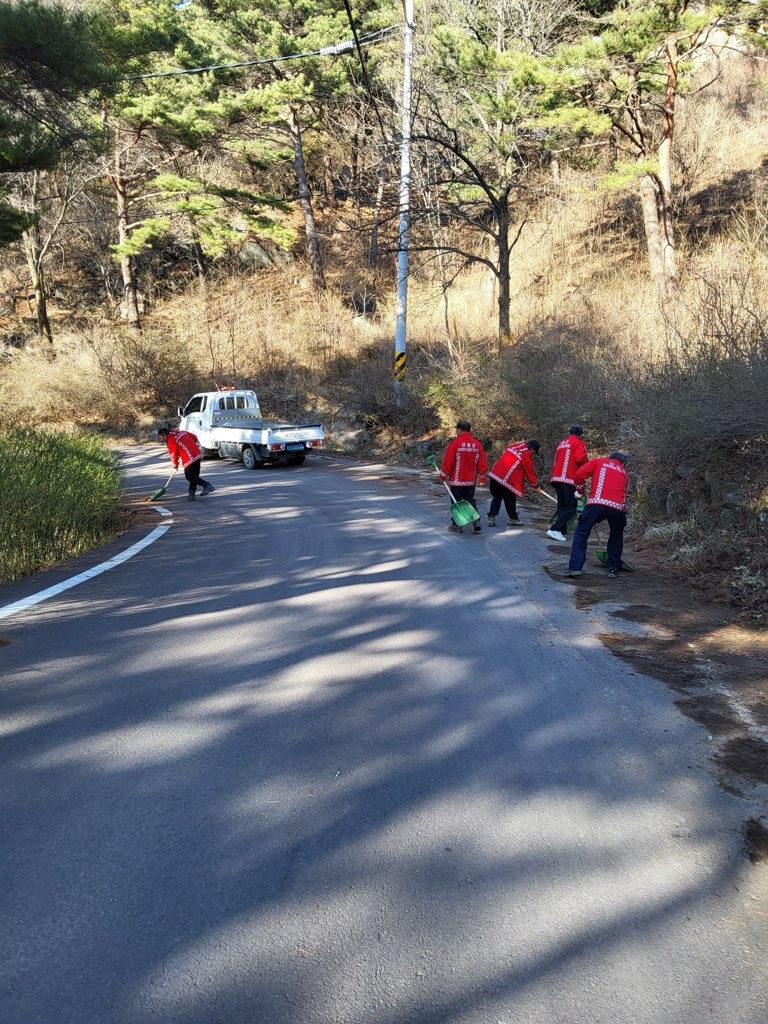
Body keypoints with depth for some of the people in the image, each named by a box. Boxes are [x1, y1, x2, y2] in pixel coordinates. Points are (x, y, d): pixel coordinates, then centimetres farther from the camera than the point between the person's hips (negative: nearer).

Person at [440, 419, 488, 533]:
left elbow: (448, 461, -11)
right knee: (470, 500, 15)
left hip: (456, 480, -4)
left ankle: (456, 524, 14)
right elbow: (482, 463, 4)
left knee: (456, 501, 7)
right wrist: (481, 477, 14)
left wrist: (443, 475, 1)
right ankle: (476, 523, 4)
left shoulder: (455, 443, -14)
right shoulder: (477, 444, 1)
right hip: (471, 481, 4)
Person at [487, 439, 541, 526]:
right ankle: (513, 518, 21)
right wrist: (536, 486, 15)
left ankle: (491, 517, 7)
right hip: (506, 479, -7)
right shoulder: (526, 456, -6)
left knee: (496, 497, 15)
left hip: (494, 473, 7)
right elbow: (530, 472, 2)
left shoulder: (515, 446, 13)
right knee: (510, 499, 9)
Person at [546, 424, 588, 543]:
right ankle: (555, 529, -15)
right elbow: (581, 459, -16)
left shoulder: (562, 442, 21)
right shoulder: (579, 443, -2)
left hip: (556, 478, 8)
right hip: (569, 480, -8)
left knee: (562, 506, 12)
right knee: (570, 508, -5)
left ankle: (562, 532, 9)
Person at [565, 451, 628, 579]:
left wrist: (579, 490, 22)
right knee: (616, 537, 26)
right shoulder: (623, 471, 27)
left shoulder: (598, 462, 18)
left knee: (581, 533, 8)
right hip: (618, 506, 3)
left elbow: (579, 474, 6)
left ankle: (575, 567, -2)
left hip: (596, 503, -3)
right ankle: (613, 568, 26)